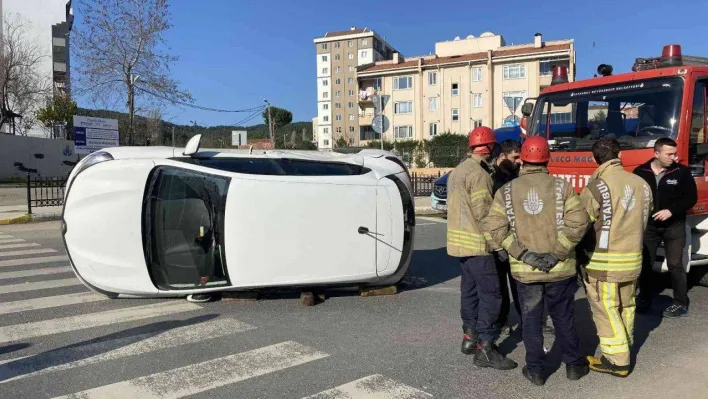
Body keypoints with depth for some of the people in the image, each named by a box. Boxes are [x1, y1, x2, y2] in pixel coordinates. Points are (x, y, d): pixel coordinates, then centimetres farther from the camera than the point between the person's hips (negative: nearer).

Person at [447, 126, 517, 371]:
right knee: (490, 294, -5)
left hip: (459, 240, 10)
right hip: (476, 243, -10)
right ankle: (484, 348, -4)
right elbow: (483, 213, -19)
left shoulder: (457, 171, 13)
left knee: (470, 288, 17)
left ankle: (469, 336, 27)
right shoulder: (479, 174, -16)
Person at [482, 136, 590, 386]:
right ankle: (574, 364, 31)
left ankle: (535, 370, 22)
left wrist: (524, 255, -10)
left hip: (525, 270, 0)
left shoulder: (506, 191, -3)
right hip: (560, 269, 0)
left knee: (531, 320, 12)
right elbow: (578, 222, -15)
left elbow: (494, 229, -12)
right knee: (564, 318, 17)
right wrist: (556, 254, -12)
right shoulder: (561, 186, -4)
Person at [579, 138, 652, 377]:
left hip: (604, 260, -7)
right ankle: (624, 346, 37)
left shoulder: (597, 186, -16)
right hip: (633, 257, 7)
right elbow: (643, 220, 12)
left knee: (606, 310, 3)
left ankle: (617, 360, 8)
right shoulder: (641, 184, 3)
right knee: (626, 305, 20)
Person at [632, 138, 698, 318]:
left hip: (674, 226, -1)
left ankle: (681, 304, 12)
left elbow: (691, 198, -3)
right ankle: (644, 300, 23)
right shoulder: (640, 172, -3)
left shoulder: (682, 172, -5)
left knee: (675, 265, 0)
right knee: (645, 264, 8)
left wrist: (671, 211, -16)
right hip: (648, 225, 2)